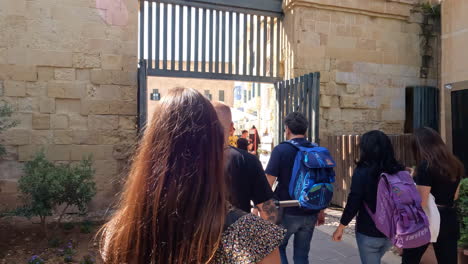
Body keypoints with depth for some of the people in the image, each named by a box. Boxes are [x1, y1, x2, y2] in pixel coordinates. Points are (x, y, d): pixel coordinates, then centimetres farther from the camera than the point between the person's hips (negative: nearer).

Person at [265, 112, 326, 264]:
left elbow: (268, 183, -16)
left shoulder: (281, 150, -13)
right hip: (310, 213, 4)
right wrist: (321, 211, 18)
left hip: (287, 212, -4)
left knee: (277, 249, 18)